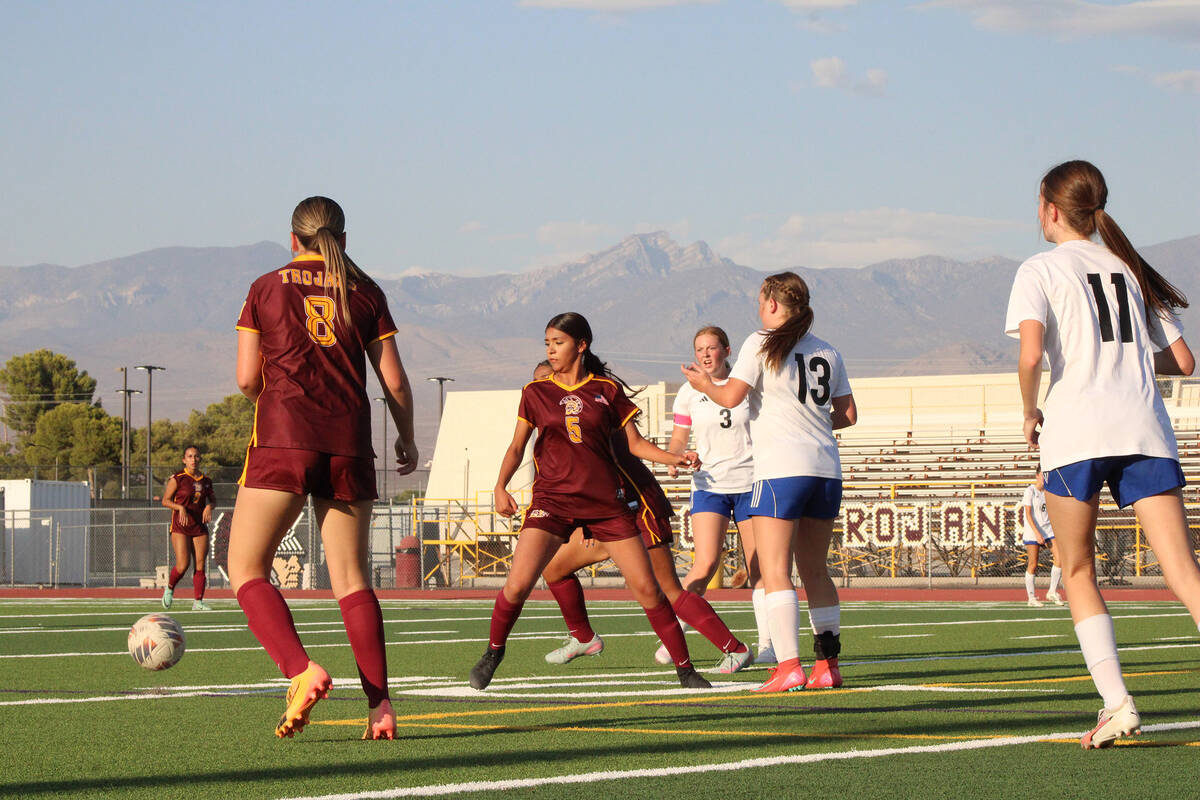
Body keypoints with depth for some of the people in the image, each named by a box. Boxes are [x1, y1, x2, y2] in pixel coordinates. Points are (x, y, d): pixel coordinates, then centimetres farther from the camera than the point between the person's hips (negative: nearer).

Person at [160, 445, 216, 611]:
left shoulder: (206, 480, 8)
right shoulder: (177, 478, -6)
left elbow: (212, 499, 20)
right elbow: (165, 500, -4)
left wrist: (209, 506, -3)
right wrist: (181, 507, -21)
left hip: (200, 527, 4)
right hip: (180, 526, -4)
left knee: (200, 565, -2)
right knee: (182, 565, -12)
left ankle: (198, 602, 4)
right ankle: (169, 588, 17)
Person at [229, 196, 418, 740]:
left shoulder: (266, 288, 8)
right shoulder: (364, 292, 11)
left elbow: (247, 379, 4)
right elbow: (394, 381, 9)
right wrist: (407, 439, 24)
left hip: (283, 436, -3)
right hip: (349, 442, 3)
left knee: (245, 569, 1)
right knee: (351, 579, 8)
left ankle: (300, 670, -21)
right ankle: (380, 704, -2)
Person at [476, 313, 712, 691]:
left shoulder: (607, 389, 7)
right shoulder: (536, 393, 8)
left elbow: (635, 443, 11)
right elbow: (517, 446, 12)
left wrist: (676, 458, -4)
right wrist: (500, 487, -4)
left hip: (605, 502, 0)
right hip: (553, 499, 0)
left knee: (645, 586, -5)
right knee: (517, 585, -15)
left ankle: (685, 668, 5)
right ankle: (493, 652, 10)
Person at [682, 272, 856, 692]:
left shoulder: (761, 343, -2)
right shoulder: (828, 352, 14)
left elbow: (731, 397, -8)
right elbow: (848, 414, 16)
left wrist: (704, 383, 11)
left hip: (780, 468, -6)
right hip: (826, 468, 6)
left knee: (775, 573, -7)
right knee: (815, 570, 15)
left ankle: (788, 666, -17)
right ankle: (828, 664, 13)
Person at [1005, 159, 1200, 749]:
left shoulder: (1040, 271, 4)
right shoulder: (1129, 269, 19)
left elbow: (1031, 354, -14)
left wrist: (1031, 414, 3)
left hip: (1076, 432, -3)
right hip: (1144, 429, 3)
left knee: (1078, 572, 12)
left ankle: (1116, 703, -1)